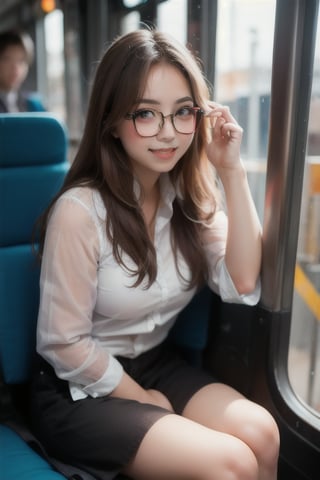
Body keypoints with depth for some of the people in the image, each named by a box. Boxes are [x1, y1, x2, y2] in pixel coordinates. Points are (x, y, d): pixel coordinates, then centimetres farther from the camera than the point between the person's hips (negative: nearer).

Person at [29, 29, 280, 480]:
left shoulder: (189, 196, -3)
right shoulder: (81, 210, -23)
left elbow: (242, 286, -12)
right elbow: (64, 344, -17)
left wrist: (232, 172, -17)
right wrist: (142, 400, -6)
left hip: (159, 366, 6)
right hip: (81, 391, -5)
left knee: (261, 433, -16)